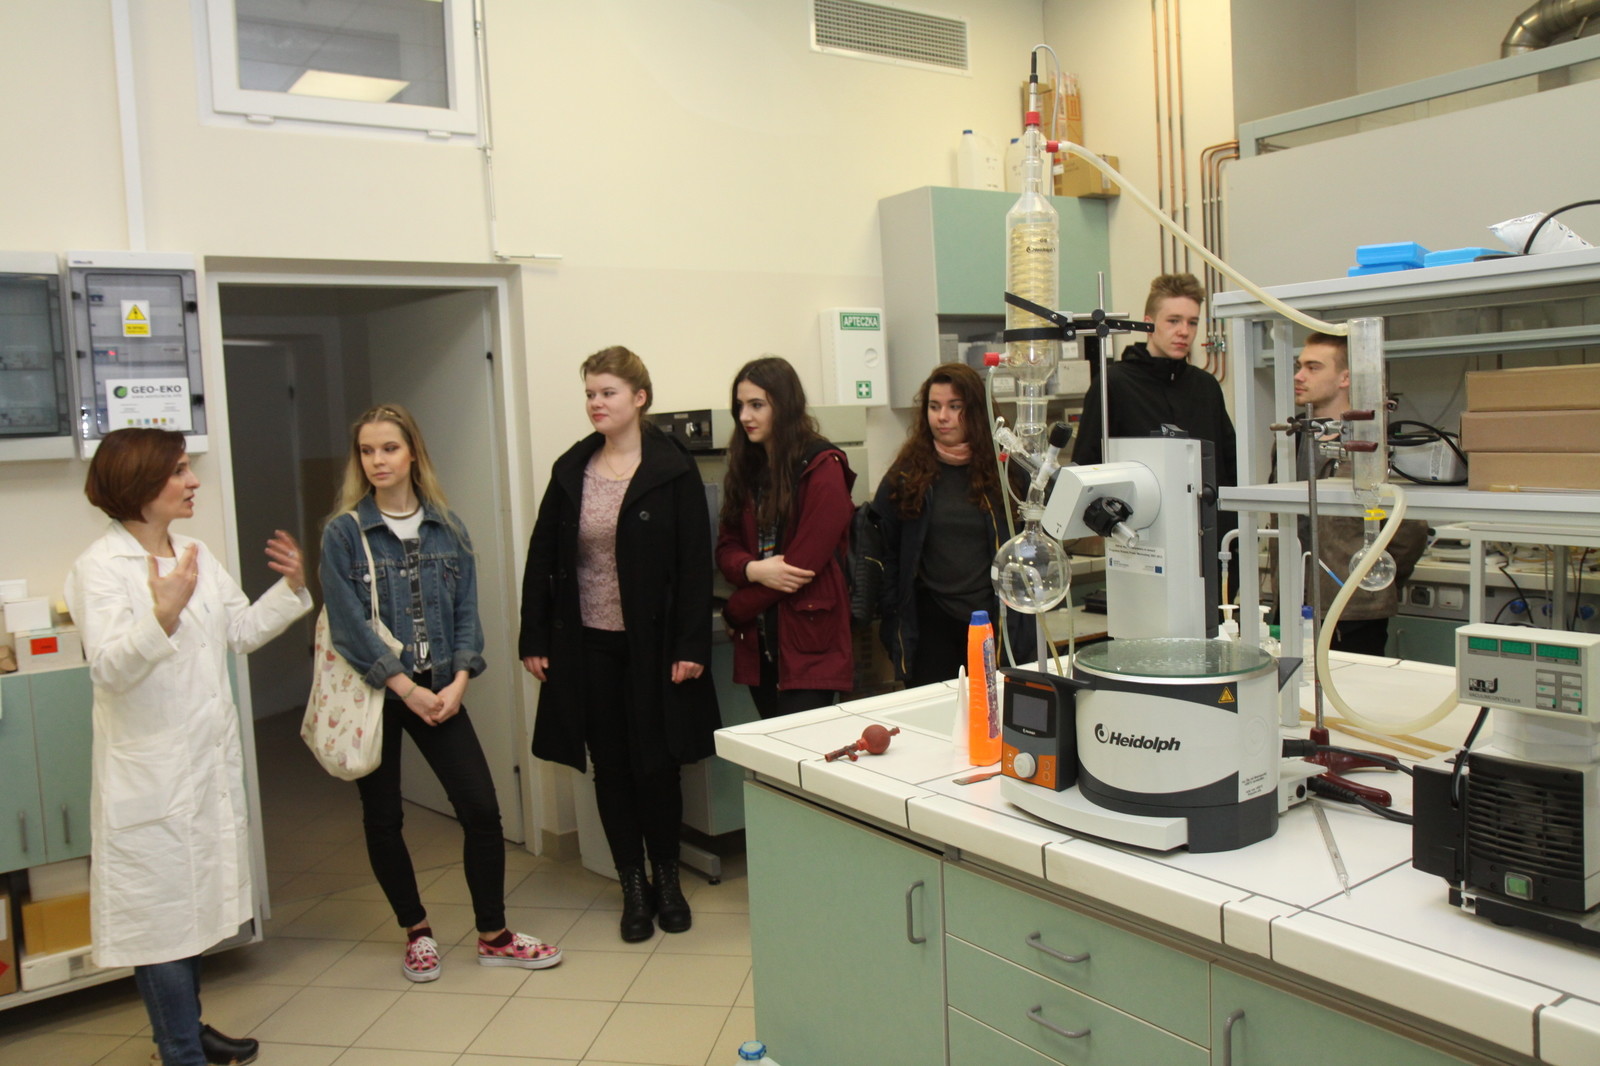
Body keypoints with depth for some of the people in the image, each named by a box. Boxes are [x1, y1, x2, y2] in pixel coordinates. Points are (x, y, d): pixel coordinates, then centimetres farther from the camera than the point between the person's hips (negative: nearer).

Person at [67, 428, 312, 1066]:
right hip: (149, 770, -8)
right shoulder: (100, 569, -14)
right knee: (161, 914, 3)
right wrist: (162, 616, -38)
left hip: (210, 761, 8)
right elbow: (108, 667, -23)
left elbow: (242, 631, 17)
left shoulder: (195, 557, 8)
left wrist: (291, 589, 4)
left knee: (196, 901, 20)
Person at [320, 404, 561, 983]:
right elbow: (349, 624, -12)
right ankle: (417, 932, 28)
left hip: (439, 691, 2)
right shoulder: (344, 532, -6)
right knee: (383, 818, 8)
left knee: (481, 807, -2)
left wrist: (458, 681, -10)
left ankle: (493, 935, 13)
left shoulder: (447, 528, 4)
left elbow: (466, 609, 3)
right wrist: (407, 689, -16)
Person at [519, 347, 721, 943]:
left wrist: (691, 645, -14)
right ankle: (633, 887, 23)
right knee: (610, 767, 9)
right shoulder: (571, 470, 6)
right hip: (587, 645, 4)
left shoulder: (673, 470, -6)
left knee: (656, 764, 4)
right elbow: (542, 558, 7)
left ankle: (667, 880, 25)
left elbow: (695, 563, -9)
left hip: (651, 644, -3)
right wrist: (534, 639, 3)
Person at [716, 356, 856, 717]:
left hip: (808, 645, -6)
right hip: (758, 644, 6)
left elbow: (805, 562, -14)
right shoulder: (746, 468, 13)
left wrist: (737, 610, -5)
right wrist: (753, 569, -13)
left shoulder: (822, 468, -9)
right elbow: (727, 545, 11)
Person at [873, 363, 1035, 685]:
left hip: (995, 621, 0)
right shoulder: (907, 473, 0)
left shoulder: (1004, 468, -1)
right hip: (931, 624, 0)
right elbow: (885, 548, 4)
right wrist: (894, 614, 0)